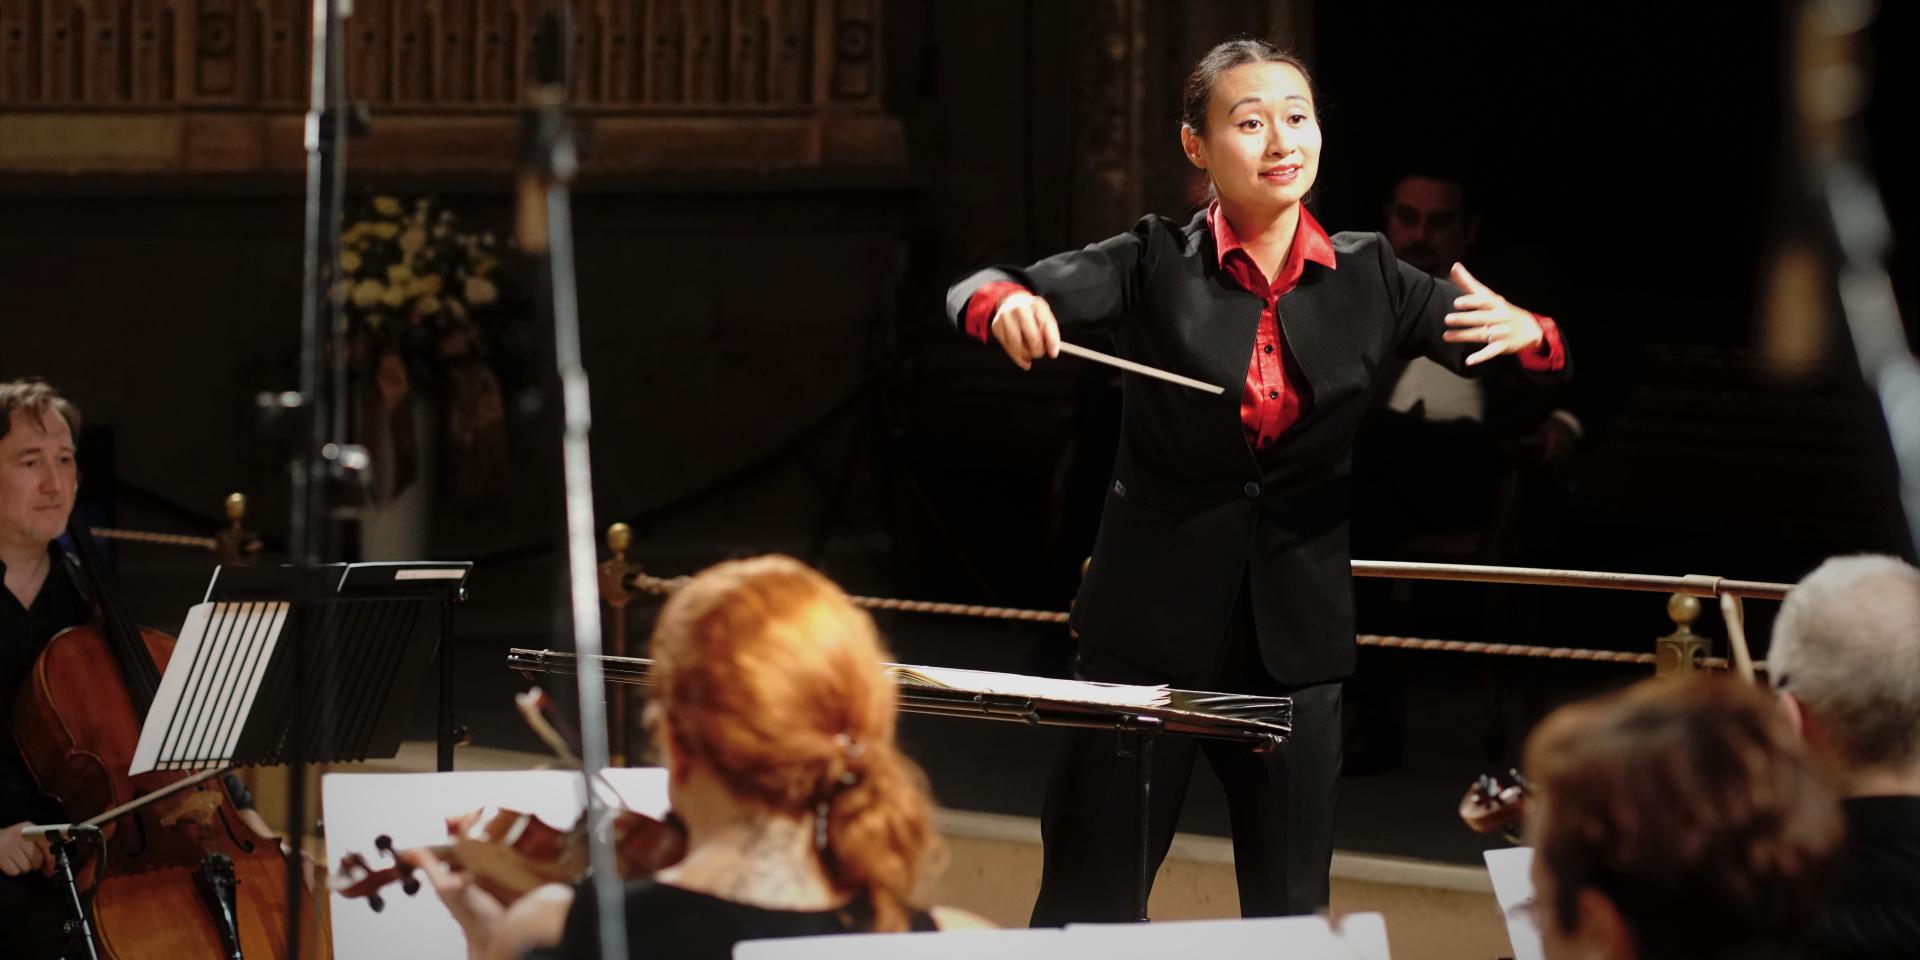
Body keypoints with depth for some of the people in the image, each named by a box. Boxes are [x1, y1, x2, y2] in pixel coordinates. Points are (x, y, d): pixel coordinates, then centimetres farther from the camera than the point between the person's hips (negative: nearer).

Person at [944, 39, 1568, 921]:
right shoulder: (1155, 264, -4)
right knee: (1087, 905, 1)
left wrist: (1524, 333, -24)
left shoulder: (1367, 276, 4)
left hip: (1294, 631, 2)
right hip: (1154, 619, -2)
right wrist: (1007, 307, -38)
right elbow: (979, 291, -14)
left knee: (1290, 911, 8)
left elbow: (1487, 343, 0)